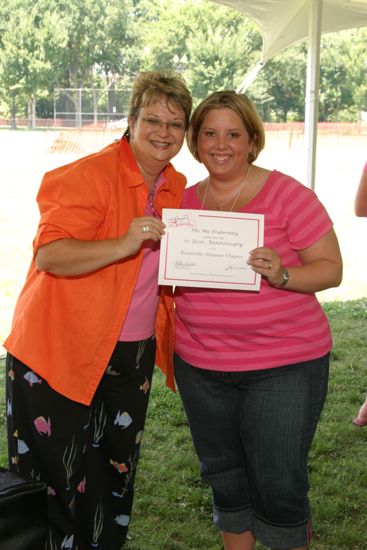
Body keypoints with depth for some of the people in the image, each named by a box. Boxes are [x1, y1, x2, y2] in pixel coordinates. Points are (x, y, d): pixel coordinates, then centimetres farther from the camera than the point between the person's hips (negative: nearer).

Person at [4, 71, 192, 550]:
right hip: (61, 350, -7)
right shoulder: (91, 174, -16)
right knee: (56, 479, 3)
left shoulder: (175, 187, 8)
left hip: (131, 355, 7)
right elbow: (48, 254, -25)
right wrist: (123, 245, -35)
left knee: (117, 472, 18)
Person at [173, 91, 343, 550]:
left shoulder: (286, 194, -9)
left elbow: (331, 268, -9)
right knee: (224, 476, 18)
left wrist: (281, 275, -26)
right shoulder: (185, 201, 5)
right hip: (200, 365, 5)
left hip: (285, 364, -4)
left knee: (278, 482, 3)